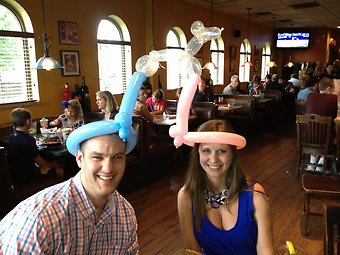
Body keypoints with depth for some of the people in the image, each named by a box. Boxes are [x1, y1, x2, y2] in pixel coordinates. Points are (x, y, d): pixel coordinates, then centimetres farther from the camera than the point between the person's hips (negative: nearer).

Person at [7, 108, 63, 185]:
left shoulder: (12, 136, 0)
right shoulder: (28, 140, -25)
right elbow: (39, 162, -15)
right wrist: (55, 165, -2)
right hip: (25, 177, -9)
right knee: (60, 171, -4)